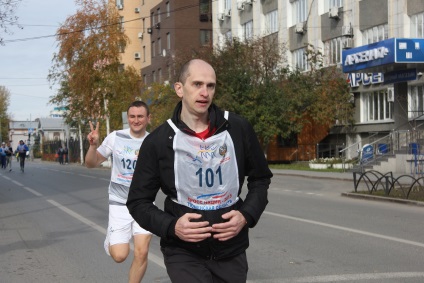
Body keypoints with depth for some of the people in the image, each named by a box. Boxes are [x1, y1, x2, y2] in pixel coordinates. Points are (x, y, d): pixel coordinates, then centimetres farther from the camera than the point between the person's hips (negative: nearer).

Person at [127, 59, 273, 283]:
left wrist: (247, 215, -8)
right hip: (183, 252, -3)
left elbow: (260, 178, 9)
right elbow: (139, 202, -1)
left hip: (231, 250, 3)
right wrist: (172, 227, -17)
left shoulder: (239, 129, -3)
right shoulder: (158, 141, -8)